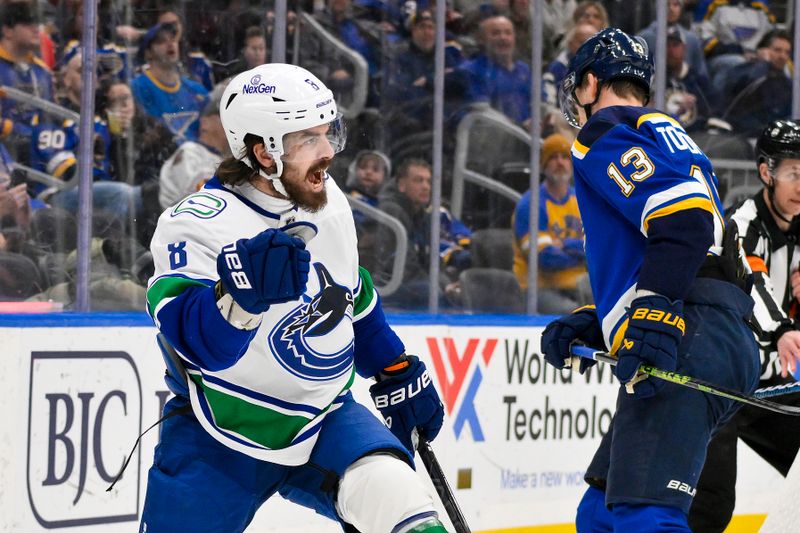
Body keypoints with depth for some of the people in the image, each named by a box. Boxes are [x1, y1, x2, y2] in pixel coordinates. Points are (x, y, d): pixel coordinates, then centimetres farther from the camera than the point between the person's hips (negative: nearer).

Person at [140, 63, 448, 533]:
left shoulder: (328, 202, 1)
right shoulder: (198, 225, -19)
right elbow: (199, 343, -33)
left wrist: (399, 373, 21)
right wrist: (242, 293, -51)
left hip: (322, 419, 4)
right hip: (220, 437, -4)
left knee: (391, 489, -23)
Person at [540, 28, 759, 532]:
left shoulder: (605, 134, 2)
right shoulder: (674, 140, 32)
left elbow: (685, 216, -16)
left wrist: (652, 317, -23)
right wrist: (592, 324, 24)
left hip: (685, 349, -10)